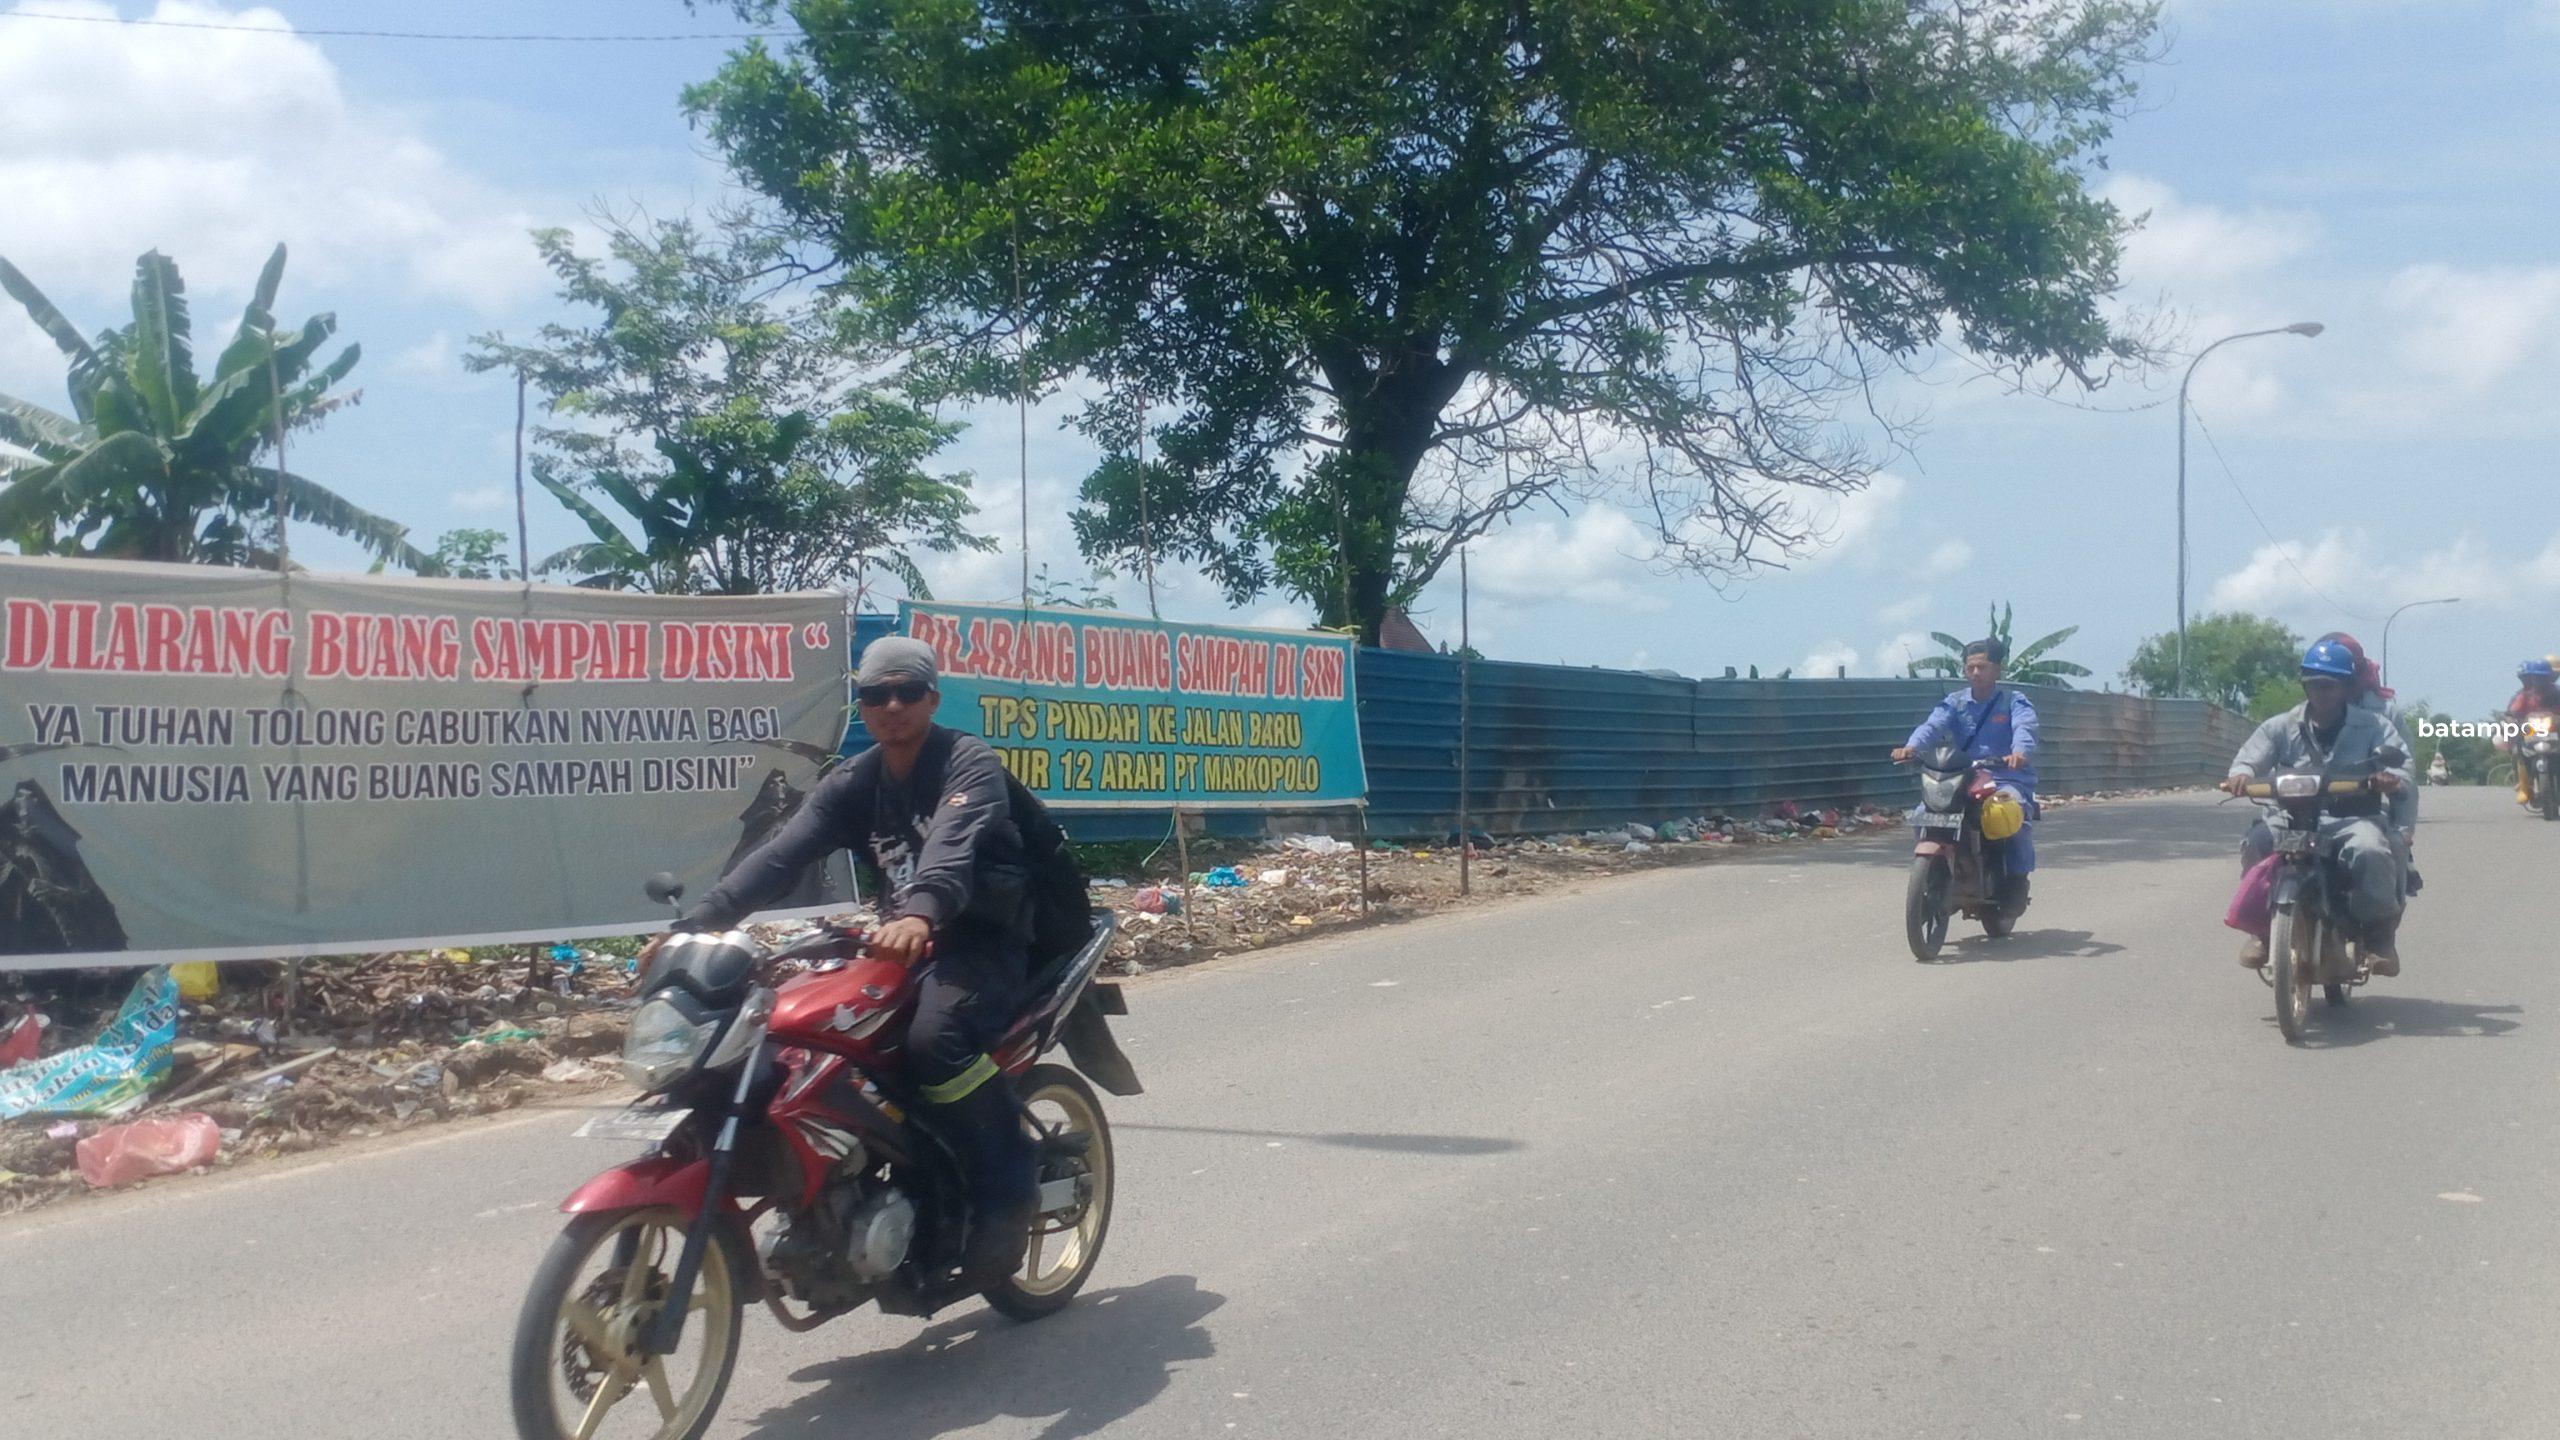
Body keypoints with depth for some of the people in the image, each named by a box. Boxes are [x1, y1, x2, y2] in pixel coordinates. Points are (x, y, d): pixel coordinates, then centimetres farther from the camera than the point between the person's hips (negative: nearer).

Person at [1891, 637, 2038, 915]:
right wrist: (1911, 746, -30)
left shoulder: (2015, 702, 4)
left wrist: (2020, 752, -42)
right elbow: (1932, 725, -7)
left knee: (2014, 810, -35)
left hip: (2008, 779, -3)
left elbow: (2024, 729, -17)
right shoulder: (1954, 703, 12)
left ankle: (2017, 881, -18)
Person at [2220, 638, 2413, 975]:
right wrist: (2241, 774, -25)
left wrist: (2393, 779, -27)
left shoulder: (2373, 726, 8)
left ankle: (2380, 934, -11)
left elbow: (2403, 768, -1)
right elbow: (2250, 757, 1)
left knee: (2371, 852, -35)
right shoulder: (2283, 727, 10)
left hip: (2354, 818, -1)